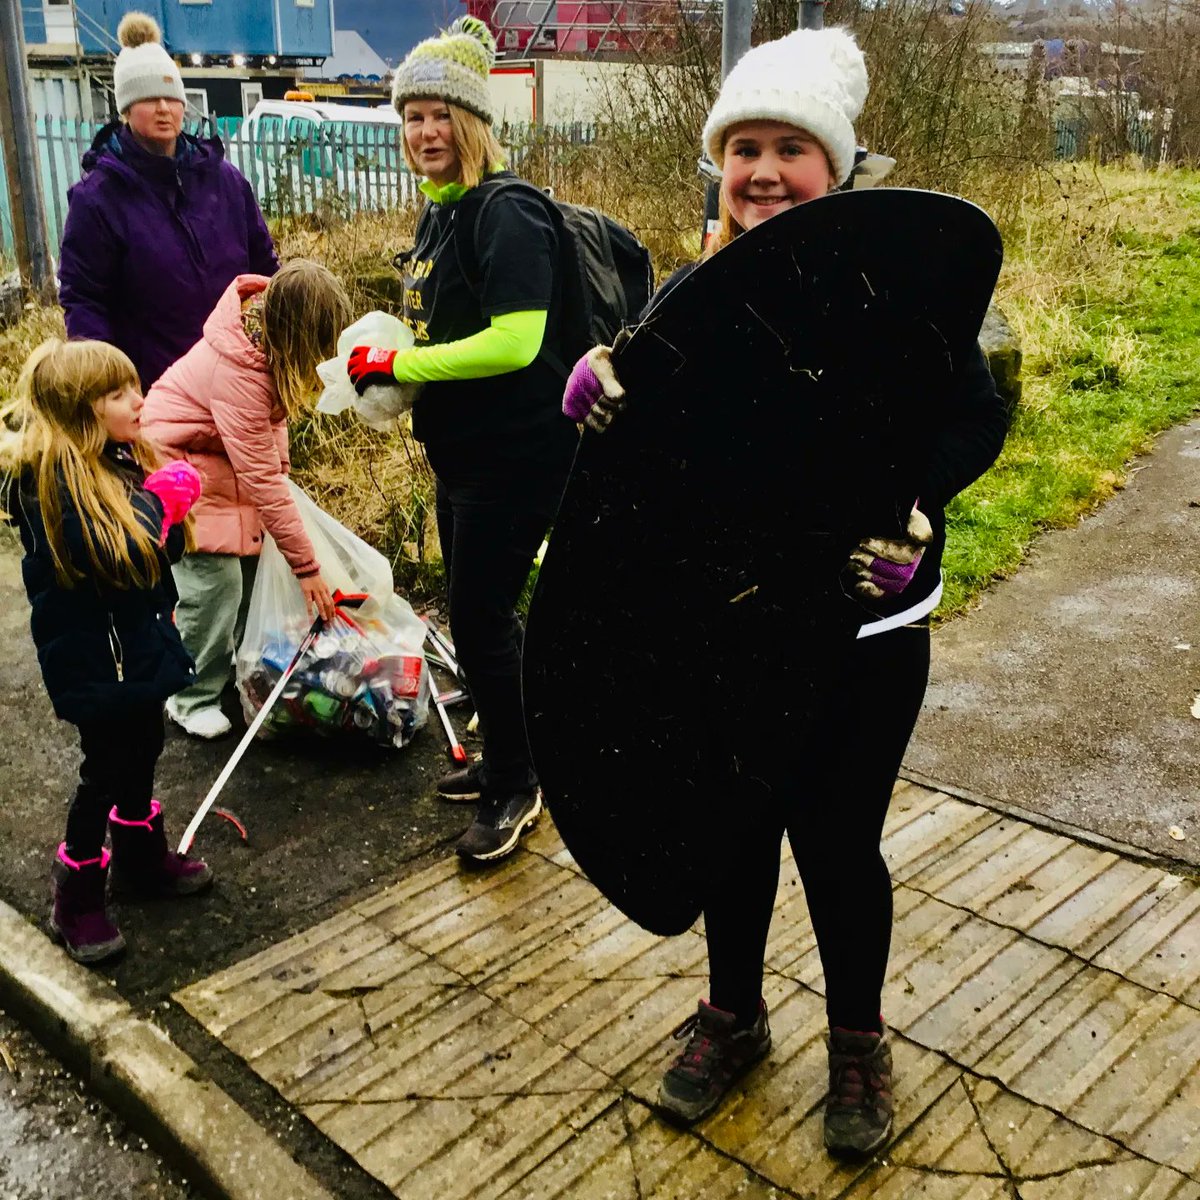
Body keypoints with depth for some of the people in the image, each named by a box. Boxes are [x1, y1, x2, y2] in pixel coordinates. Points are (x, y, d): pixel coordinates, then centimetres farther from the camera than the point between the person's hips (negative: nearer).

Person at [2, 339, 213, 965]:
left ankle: (143, 857, 40)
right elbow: (113, 559, -30)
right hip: (93, 658, -8)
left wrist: (170, 501, -10)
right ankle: (77, 897, 20)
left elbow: (163, 550, 9)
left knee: (143, 751, 21)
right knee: (106, 769, 3)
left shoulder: (124, 460, 5)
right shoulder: (50, 479, -22)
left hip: (140, 642, 8)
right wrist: (157, 501, -20)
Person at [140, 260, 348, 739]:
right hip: (182, 461, -8)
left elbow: (275, 401, 6)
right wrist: (306, 567, -26)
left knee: (250, 564, 6)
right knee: (214, 581, -11)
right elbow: (263, 481, -32)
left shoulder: (269, 320, -14)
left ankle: (239, 671, 22)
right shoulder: (239, 373, -36)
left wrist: (276, 461, -5)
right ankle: (192, 700, 6)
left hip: (225, 454, 8)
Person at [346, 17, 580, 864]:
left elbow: (515, 341, -26)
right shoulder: (440, 214, 12)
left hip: (517, 458, -10)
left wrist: (398, 364, -19)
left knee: (481, 619, -2)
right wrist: (381, 361, 2)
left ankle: (517, 789, 16)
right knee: (479, 611, 18)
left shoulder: (505, 214, -17)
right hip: (462, 453, 10)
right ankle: (507, 760, 36)